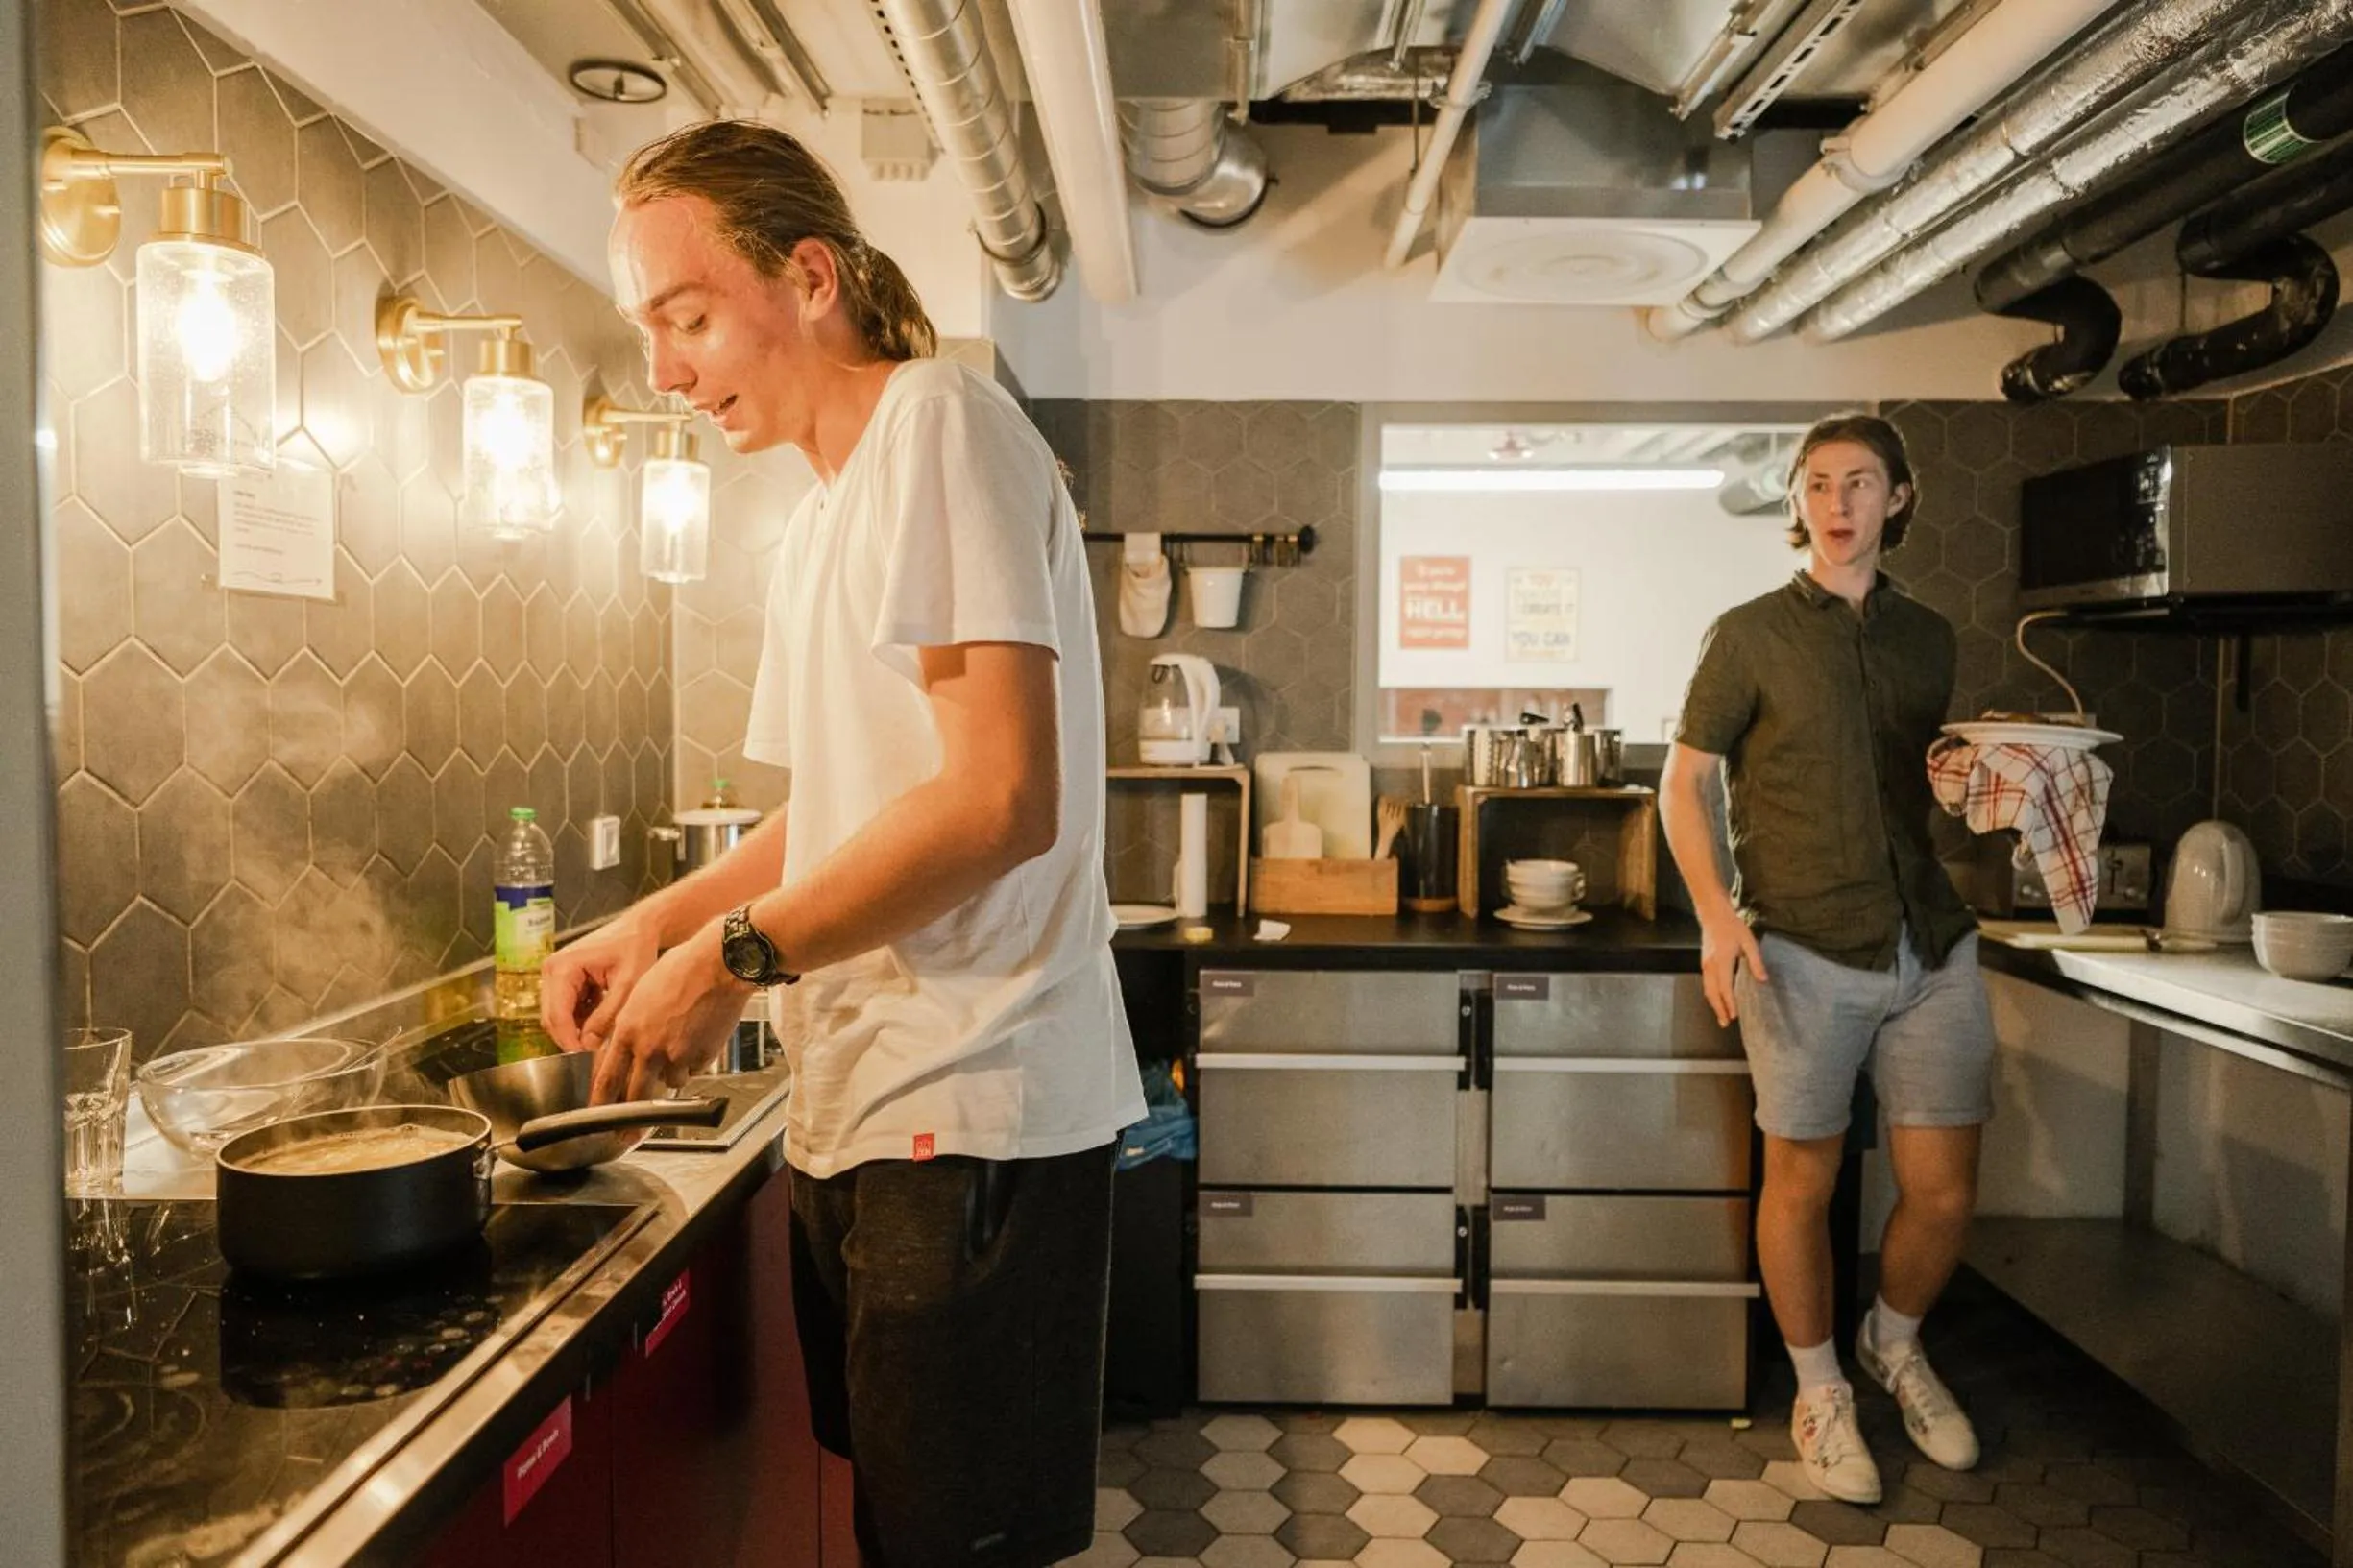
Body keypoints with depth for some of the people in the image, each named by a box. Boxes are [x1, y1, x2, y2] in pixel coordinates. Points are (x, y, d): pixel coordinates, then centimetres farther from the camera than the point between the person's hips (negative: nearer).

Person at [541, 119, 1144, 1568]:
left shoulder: (940, 426, -11)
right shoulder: (830, 509, 18)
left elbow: (999, 802, -22)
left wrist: (733, 954, -13)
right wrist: (659, 921, 10)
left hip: (964, 1115, -9)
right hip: (866, 1113, 9)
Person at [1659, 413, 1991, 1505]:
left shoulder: (1926, 635, 14)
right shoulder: (1751, 635, 1)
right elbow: (1682, 780, -1)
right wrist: (1716, 913, -13)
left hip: (1934, 945, 4)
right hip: (1806, 951, -4)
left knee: (1945, 1190, 8)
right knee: (1803, 1179, 5)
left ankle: (1896, 1344, 38)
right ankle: (1819, 1392, 27)